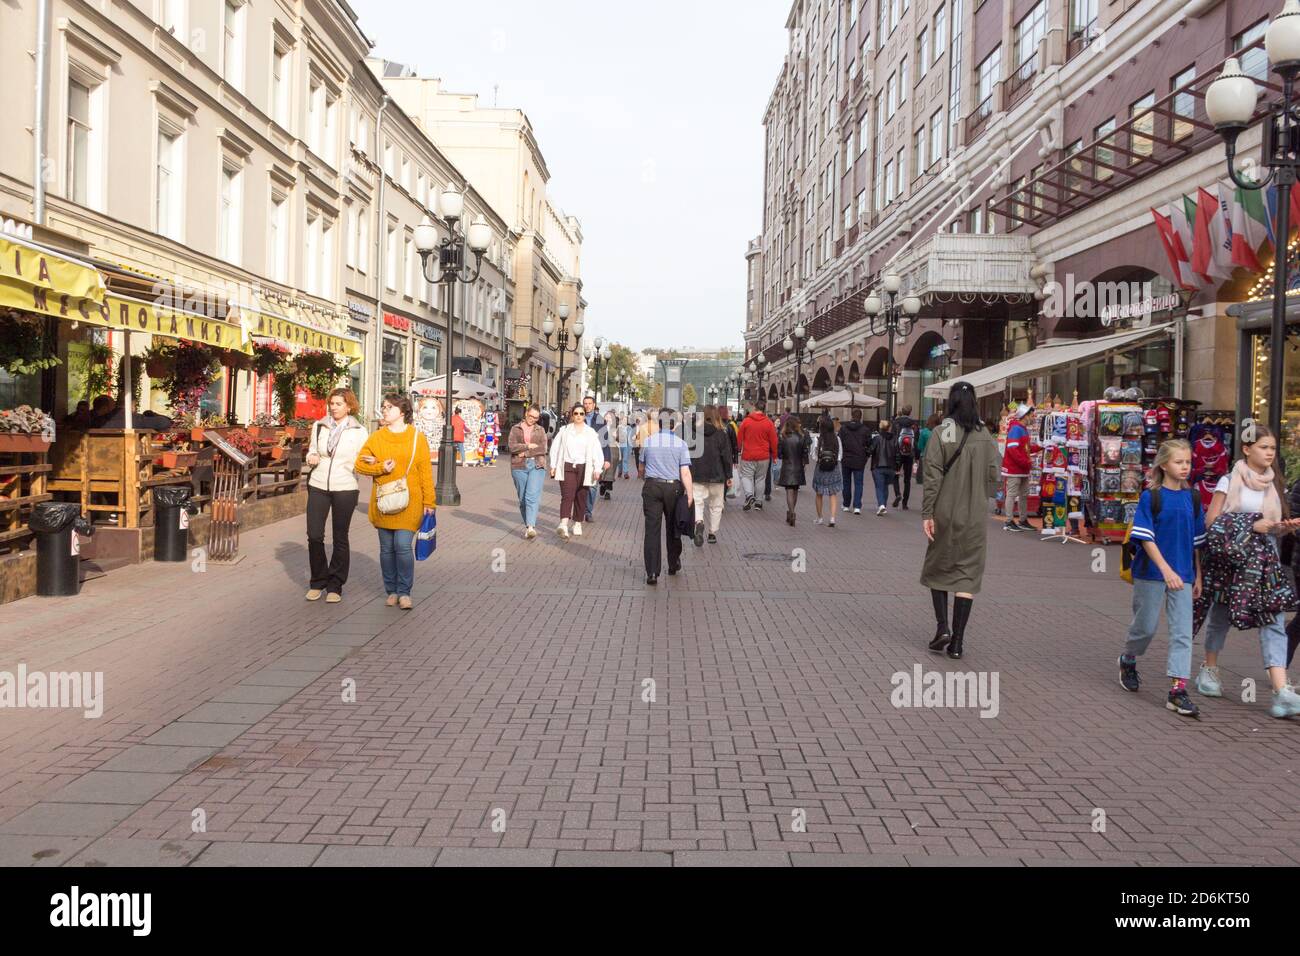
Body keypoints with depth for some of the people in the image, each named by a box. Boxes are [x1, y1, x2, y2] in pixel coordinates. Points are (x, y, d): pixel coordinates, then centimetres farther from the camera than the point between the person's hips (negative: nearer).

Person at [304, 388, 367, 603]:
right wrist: (311, 457, -4)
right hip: (318, 486, 2)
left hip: (345, 488, -2)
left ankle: (335, 585, 17)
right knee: (314, 536, -1)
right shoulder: (319, 426, 8)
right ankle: (318, 581, 17)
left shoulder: (359, 431, 0)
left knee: (340, 538, 6)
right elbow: (312, 450, 18)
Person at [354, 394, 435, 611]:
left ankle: (404, 592, 4)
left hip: (408, 503, -3)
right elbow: (360, 464, 7)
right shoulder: (376, 437, 7)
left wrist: (429, 502, -3)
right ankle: (392, 591, 21)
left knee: (403, 545, -10)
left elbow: (425, 472, 0)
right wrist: (381, 468, -11)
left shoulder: (417, 437, 1)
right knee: (387, 548, 8)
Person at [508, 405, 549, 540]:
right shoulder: (516, 429, 11)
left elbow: (543, 448, -2)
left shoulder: (540, 430, 12)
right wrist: (529, 446, -7)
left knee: (532, 496, -15)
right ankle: (527, 525, 16)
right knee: (522, 498, 5)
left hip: (537, 466, -1)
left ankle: (531, 527, -23)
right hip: (519, 467, 1)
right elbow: (512, 446, -4)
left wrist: (525, 453, -8)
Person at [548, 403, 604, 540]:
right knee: (567, 495, -15)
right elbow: (555, 448, 11)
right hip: (567, 467, -1)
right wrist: (553, 466, 5)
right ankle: (563, 524, -27)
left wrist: (597, 469, -7)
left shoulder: (590, 432, 6)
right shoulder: (564, 430, 8)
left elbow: (597, 452, 2)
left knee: (581, 497, 8)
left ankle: (577, 524, 21)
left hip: (584, 468, 1)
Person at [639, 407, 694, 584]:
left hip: (651, 487, 0)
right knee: (672, 528, 17)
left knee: (652, 529, -2)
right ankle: (673, 565, 31)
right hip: (673, 487, 0)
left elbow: (641, 468, 15)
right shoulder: (680, 444, -3)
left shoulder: (648, 441, 3)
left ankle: (652, 573, -8)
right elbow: (685, 472, -10)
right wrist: (690, 495, -7)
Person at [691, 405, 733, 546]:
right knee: (715, 505, 13)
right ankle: (712, 533, 18)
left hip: (697, 475, 0)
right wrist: (729, 476, 3)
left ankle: (699, 523, -27)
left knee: (698, 502, 2)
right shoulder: (722, 433, -5)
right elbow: (726, 456, -5)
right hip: (716, 476, 0)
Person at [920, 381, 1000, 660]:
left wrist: (927, 513, -9)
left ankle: (943, 627, 3)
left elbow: (932, 476, -11)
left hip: (945, 514, -2)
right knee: (968, 574, 5)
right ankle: (957, 642, 4)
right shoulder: (986, 436, 1)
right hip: (975, 516, 2)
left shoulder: (940, 433, -7)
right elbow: (993, 476, 3)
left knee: (938, 567, 16)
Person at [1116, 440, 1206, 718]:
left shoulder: (1193, 497, 6)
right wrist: (1166, 570, -21)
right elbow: (1146, 538, -13)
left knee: (1182, 631, -3)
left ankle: (1178, 690, -3)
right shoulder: (1151, 497, -8)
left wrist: (1198, 576, 11)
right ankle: (1127, 661, 36)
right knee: (1146, 626, 7)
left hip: (1182, 574, 4)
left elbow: (1197, 540, 12)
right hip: (1152, 572, -4)